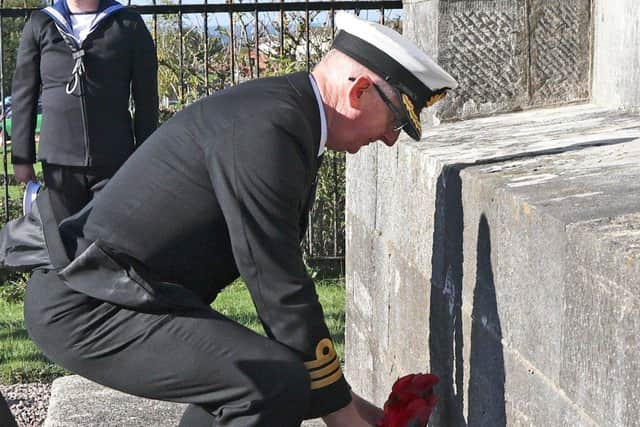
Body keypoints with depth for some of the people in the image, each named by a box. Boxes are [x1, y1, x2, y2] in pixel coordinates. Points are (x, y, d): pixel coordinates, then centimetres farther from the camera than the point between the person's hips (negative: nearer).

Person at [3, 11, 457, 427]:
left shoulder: (285, 111, 12)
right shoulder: (266, 128, -21)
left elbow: (280, 272, 18)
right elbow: (279, 287, -20)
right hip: (83, 307, -11)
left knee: (237, 379, 26)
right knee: (275, 383, -23)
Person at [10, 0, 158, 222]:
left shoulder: (129, 25, 5)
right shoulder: (39, 25, 9)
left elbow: (146, 98, 5)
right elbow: (23, 96, 10)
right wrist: (22, 157, 5)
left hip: (115, 160, -1)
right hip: (59, 161, 1)